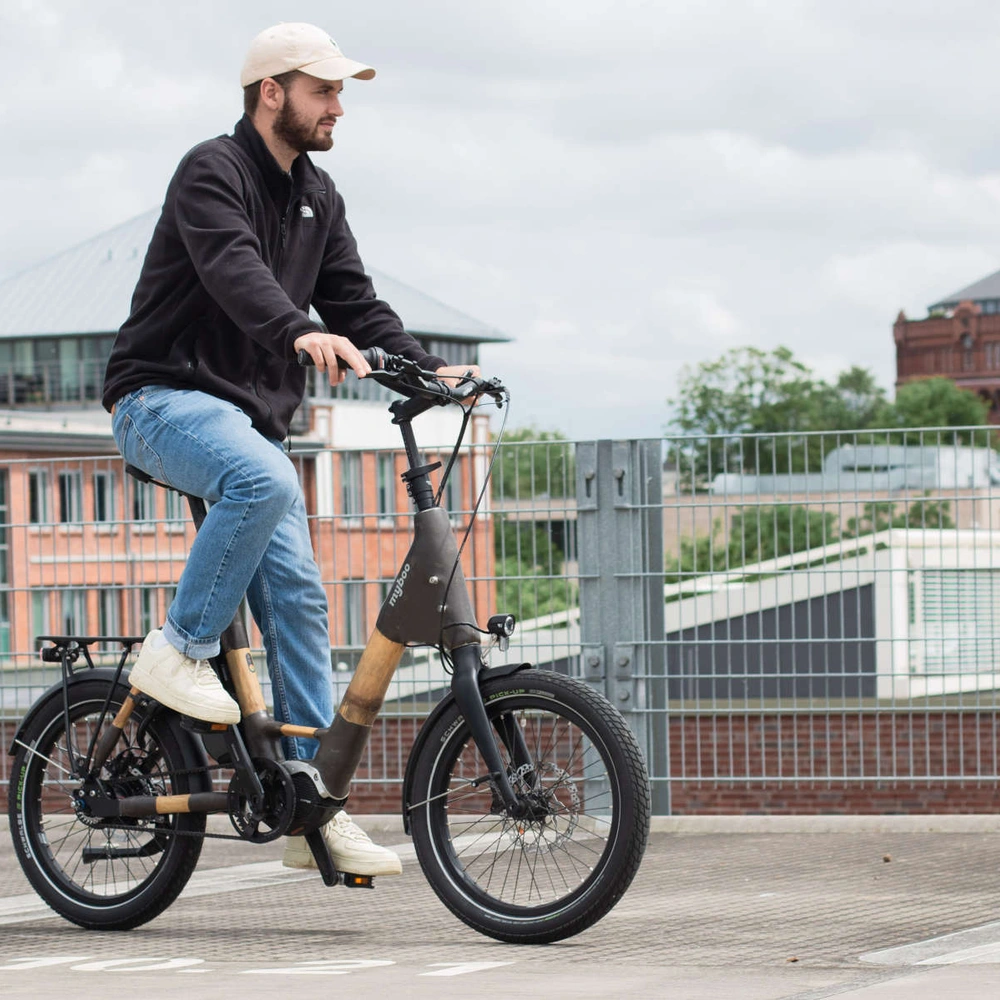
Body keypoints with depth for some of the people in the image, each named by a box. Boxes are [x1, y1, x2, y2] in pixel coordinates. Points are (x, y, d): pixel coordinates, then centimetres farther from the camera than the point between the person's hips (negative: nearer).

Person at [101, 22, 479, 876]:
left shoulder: (318, 197, 15)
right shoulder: (213, 173, -11)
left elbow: (355, 301, 11)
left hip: (250, 415, 7)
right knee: (266, 481, -38)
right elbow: (234, 269, -30)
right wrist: (301, 333, -49)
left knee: (297, 595, -4)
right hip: (166, 397, -7)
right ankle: (179, 649, -21)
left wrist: (428, 368, -6)